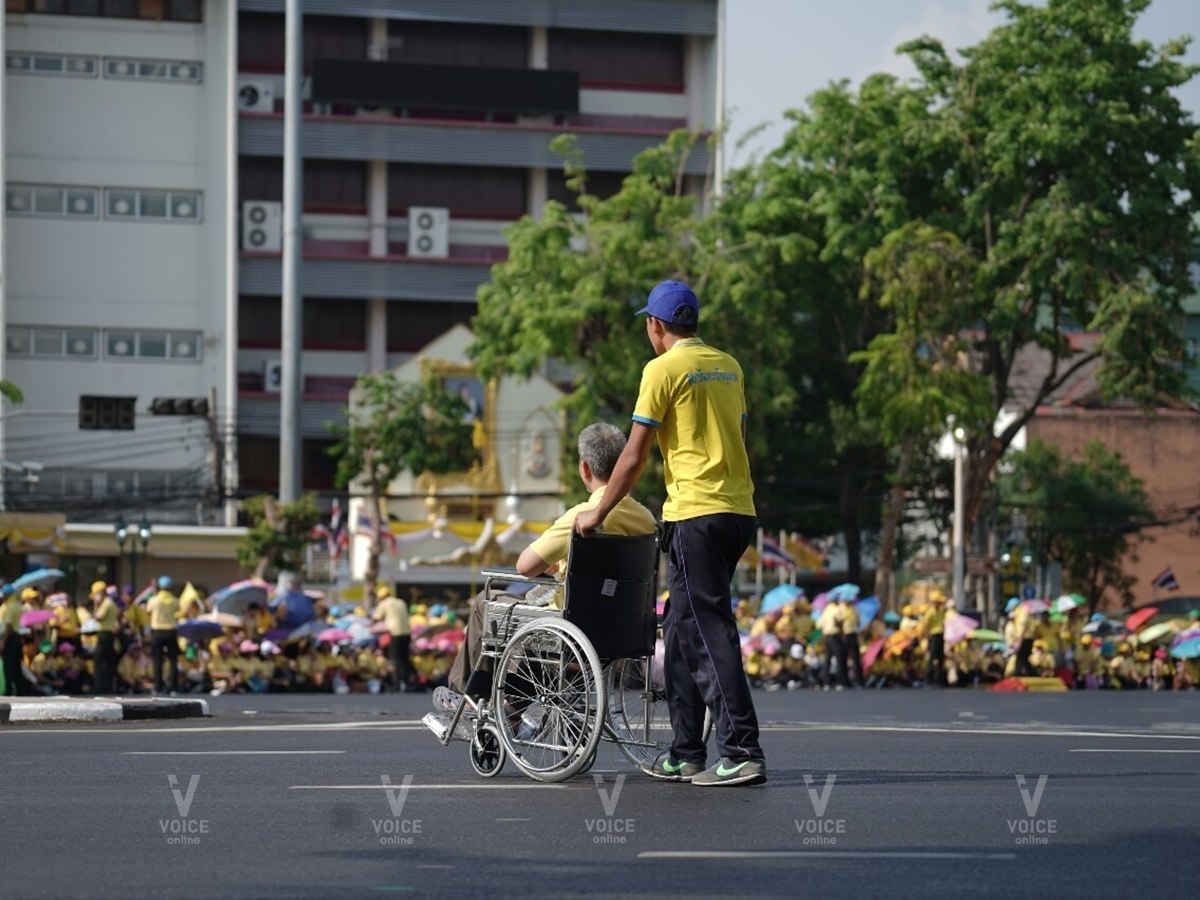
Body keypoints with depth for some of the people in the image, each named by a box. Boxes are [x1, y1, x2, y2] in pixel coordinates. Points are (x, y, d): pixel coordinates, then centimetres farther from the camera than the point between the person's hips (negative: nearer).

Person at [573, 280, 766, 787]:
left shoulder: (663, 369, -7)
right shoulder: (729, 367, 15)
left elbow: (635, 455, -6)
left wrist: (598, 514, 4)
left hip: (696, 513, -8)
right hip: (739, 511, 8)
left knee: (710, 631, -9)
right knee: (682, 630, 14)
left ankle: (742, 753, -16)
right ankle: (686, 754, 17)